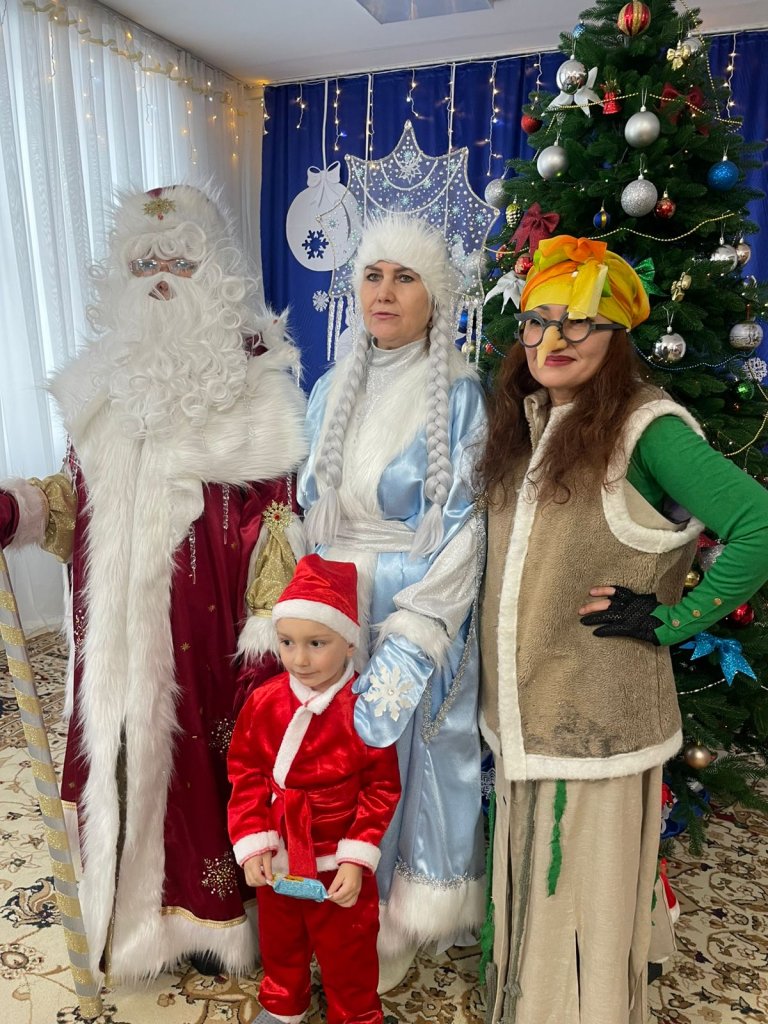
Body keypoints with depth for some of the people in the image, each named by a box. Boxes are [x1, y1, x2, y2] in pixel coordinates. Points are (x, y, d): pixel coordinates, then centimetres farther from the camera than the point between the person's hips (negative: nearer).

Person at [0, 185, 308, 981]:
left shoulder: (254, 380, -7)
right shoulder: (110, 376, 8)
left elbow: (275, 513, -9)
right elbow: (80, 497, 14)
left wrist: (271, 622, -13)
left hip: (207, 622, -4)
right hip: (119, 623, 5)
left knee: (203, 754, 7)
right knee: (125, 751, 15)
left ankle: (211, 911, 33)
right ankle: (133, 909, 40)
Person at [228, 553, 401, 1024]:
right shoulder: (264, 702, -12)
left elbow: (382, 789, -15)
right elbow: (246, 776, -5)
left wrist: (357, 859, -16)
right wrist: (253, 845, -10)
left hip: (340, 864, -4)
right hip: (277, 860, 4)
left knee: (348, 951, 17)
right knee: (280, 941, 28)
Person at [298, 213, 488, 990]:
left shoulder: (459, 396, -10)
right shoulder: (332, 390, 6)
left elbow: (466, 530, -15)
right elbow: (310, 508, 11)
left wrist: (411, 640, -22)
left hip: (421, 610, -4)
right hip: (335, 605, 5)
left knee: (407, 750, 10)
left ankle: (404, 918, 36)